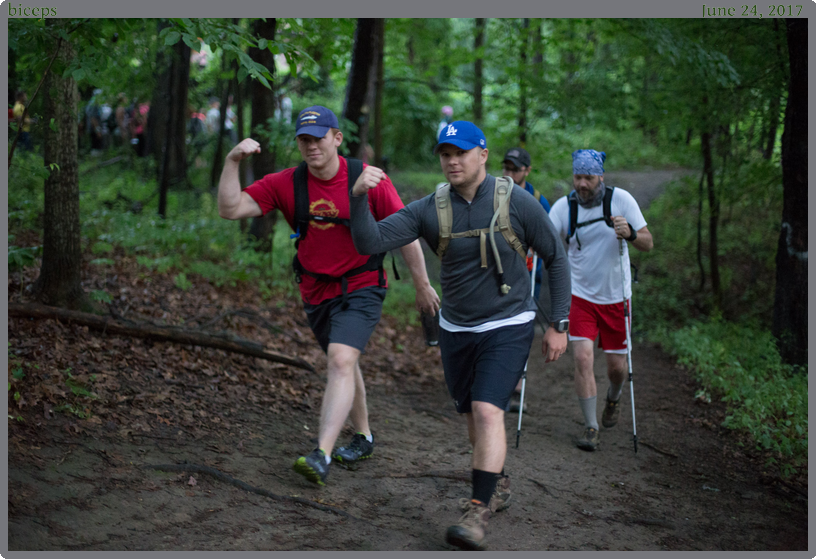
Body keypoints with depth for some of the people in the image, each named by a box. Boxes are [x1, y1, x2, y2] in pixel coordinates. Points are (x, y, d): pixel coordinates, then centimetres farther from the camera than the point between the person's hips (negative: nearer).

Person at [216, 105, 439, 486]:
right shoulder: (285, 184, -6)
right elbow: (230, 209, -12)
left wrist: (422, 285, 0)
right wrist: (232, 161, -26)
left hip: (361, 288, -4)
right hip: (316, 293, 4)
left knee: (341, 361, -22)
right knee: (345, 364, 20)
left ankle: (322, 457, -29)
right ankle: (363, 438, 40)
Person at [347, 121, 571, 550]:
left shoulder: (516, 202, -13)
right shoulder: (429, 210, -9)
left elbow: (556, 258, -2)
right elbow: (369, 242, -19)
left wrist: (559, 325, -4)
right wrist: (359, 197, -37)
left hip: (507, 327, -4)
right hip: (455, 329, 4)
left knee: (486, 411, -19)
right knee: (474, 416, 16)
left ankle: (479, 511, -14)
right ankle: (498, 486, 40)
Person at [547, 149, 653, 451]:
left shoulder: (621, 199, -10)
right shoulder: (564, 206, -8)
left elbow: (648, 244, -9)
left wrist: (630, 234, -31)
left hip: (616, 296, 0)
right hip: (581, 295, 0)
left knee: (616, 364, 9)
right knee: (583, 358, -13)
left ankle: (613, 399, 43)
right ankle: (590, 427, 1)